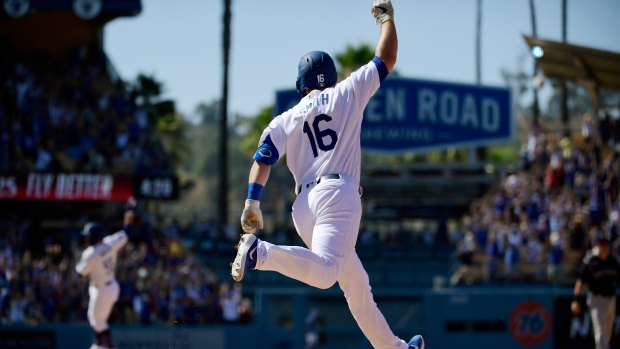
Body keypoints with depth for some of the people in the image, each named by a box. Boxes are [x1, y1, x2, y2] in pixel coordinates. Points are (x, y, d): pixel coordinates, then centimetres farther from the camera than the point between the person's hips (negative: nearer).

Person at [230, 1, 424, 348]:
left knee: (357, 284, 17)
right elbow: (386, 59, 17)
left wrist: (252, 203, -2)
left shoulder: (284, 121, 18)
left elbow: (263, 159, 4)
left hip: (303, 207, 6)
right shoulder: (347, 94, 11)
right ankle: (261, 252, -49)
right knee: (324, 270, -28)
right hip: (338, 193, -6)